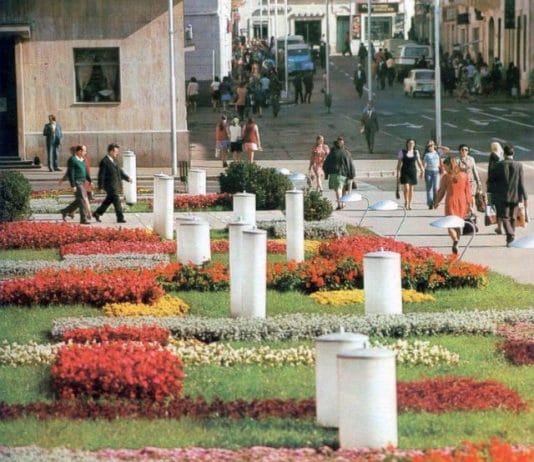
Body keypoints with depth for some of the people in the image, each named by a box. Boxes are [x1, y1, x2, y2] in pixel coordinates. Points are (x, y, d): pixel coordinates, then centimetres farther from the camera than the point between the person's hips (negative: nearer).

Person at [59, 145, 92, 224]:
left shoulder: (81, 160, 14)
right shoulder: (72, 160, -13)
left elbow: (85, 171, 20)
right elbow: (70, 173, -16)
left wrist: (90, 181, 9)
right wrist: (73, 186, -20)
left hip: (82, 182, 9)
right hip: (76, 183, -9)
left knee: (79, 200, 13)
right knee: (82, 200, -9)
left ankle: (65, 211, 26)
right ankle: (83, 219, -6)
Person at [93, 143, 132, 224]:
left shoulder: (113, 160, 13)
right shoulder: (104, 162, -15)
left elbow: (119, 171, 17)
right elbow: (101, 175, -16)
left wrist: (127, 178, 5)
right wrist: (100, 186, -17)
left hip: (115, 186, 9)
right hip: (110, 186, -9)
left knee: (108, 201, 17)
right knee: (117, 201, -8)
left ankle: (97, 213, 28)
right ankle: (120, 218, -4)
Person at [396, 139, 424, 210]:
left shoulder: (416, 152, 7)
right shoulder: (402, 152, -1)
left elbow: (419, 162, 10)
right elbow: (399, 163, 0)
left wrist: (422, 169, -4)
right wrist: (398, 173, -6)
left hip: (413, 172, 3)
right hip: (405, 172, -3)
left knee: (411, 189, 5)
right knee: (406, 188, -13)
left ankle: (410, 204, 12)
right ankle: (406, 201, 9)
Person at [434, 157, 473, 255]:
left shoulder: (446, 177, -7)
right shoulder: (464, 176, 3)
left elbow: (441, 191, -1)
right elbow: (468, 191, 4)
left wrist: (437, 202, 13)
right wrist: (469, 204, 9)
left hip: (451, 202, -4)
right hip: (462, 202, 4)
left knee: (450, 224, 1)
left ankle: (455, 240, -27)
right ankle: (456, 247, 19)